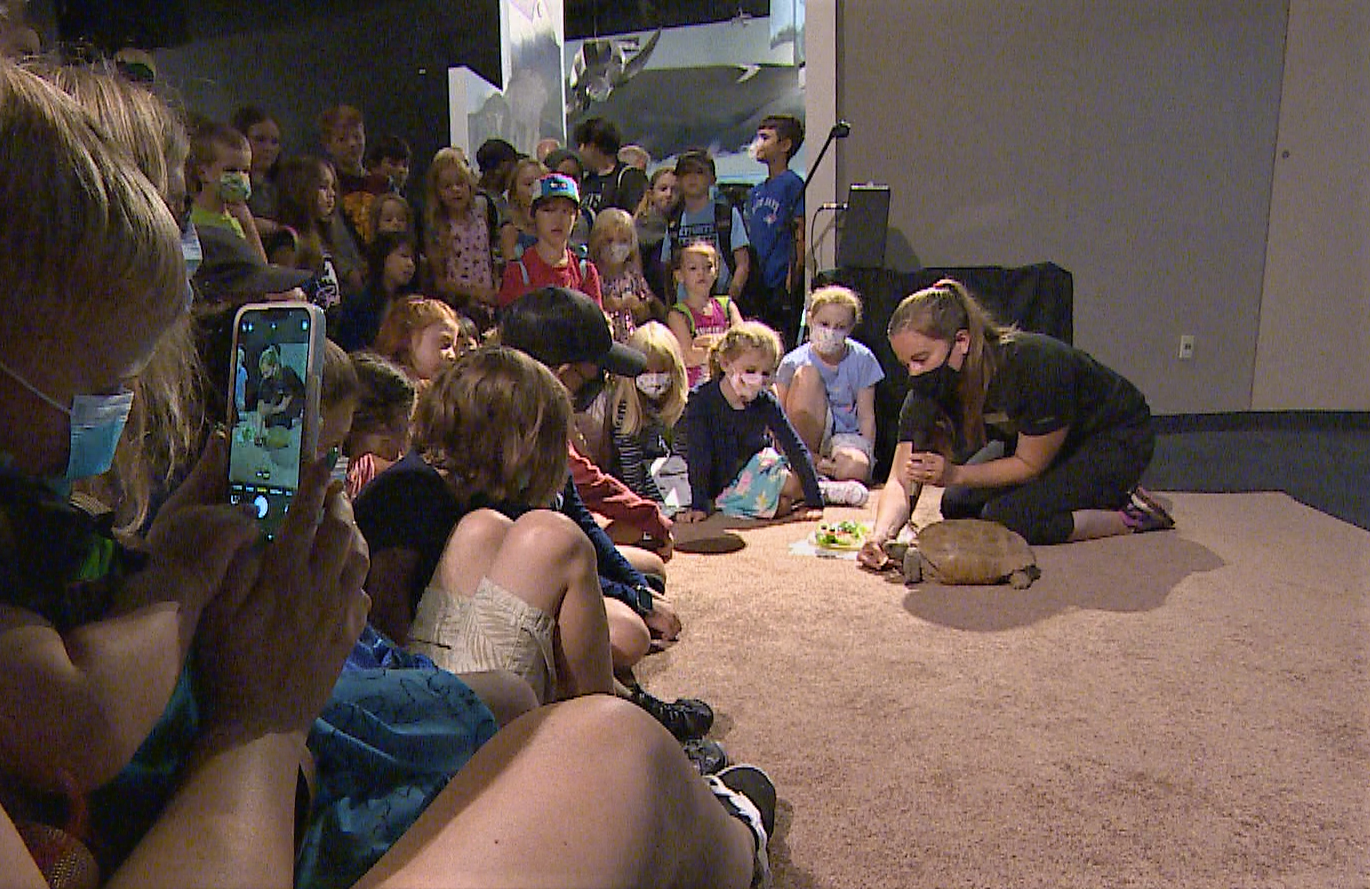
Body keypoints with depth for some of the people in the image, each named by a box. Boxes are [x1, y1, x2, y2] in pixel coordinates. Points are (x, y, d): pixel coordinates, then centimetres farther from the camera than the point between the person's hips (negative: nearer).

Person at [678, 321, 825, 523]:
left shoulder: (766, 403, -12)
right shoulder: (701, 401, -18)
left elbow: (796, 448, -13)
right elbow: (698, 456, -18)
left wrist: (814, 501, -19)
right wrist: (698, 505, -23)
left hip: (757, 469, 3)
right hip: (720, 487, -2)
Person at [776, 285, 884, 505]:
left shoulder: (862, 359, -1)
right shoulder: (794, 362, -7)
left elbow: (867, 416, 0)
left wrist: (867, 455, -13)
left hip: (847, 435, -1)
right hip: (805, 441, 1)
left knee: (856, 468, -39)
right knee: (807, 374, -25)